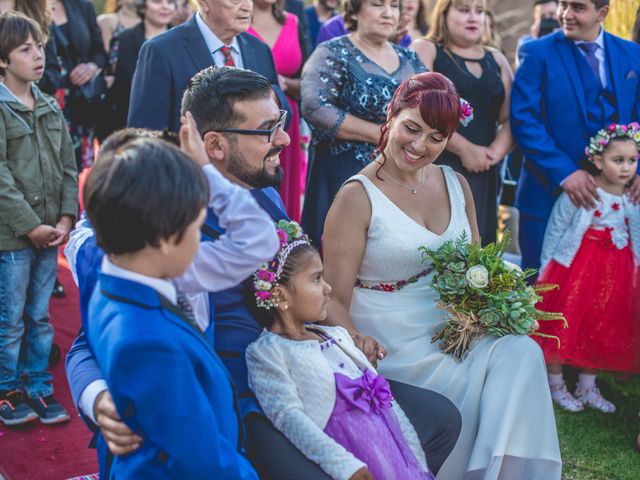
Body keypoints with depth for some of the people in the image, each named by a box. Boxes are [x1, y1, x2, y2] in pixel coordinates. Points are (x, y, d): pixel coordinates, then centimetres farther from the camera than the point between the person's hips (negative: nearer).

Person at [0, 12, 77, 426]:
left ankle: (39, 389, 25)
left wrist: (65, 219, -1)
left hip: (49, 233, 6)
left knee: (40, 317, 13)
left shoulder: (51, 108, 10)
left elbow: (68, 168, 10)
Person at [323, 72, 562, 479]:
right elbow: (334, 299, -11)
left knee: (521, 353, -21)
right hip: (394, 345, -5)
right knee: (483, 383, -25)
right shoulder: (357, 197, -10)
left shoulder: (456, 184, 8)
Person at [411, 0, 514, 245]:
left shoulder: (496, 59, 17)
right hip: (436, 169, -5)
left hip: (483, 174, 5)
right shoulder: (425, 50, 1)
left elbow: (511, 117, 10)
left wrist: (496, 152, -8)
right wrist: (465, 149, -14)